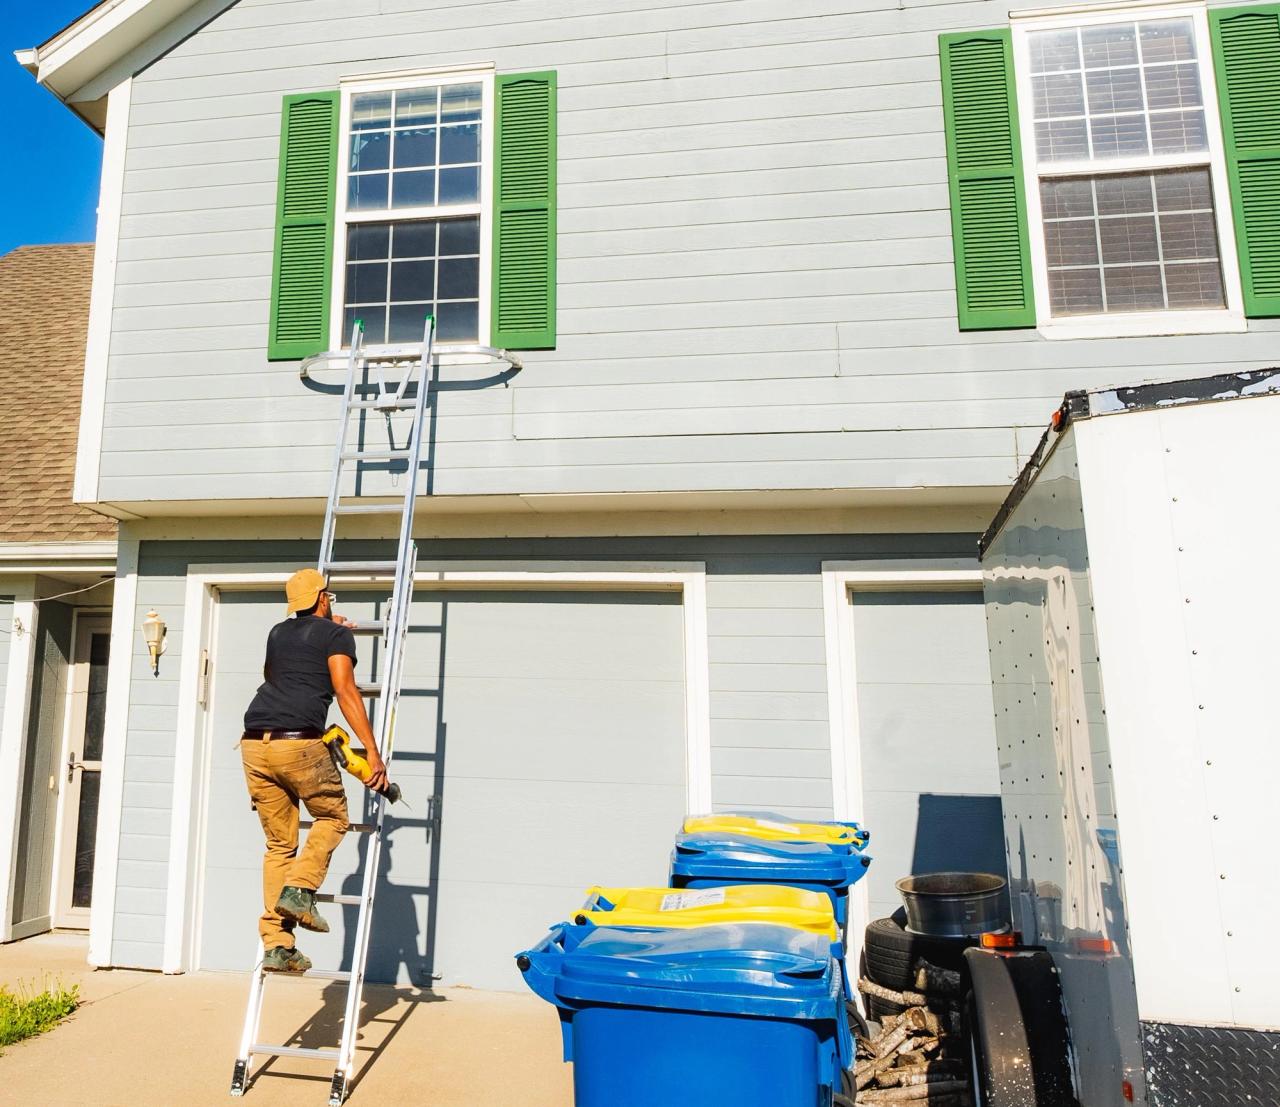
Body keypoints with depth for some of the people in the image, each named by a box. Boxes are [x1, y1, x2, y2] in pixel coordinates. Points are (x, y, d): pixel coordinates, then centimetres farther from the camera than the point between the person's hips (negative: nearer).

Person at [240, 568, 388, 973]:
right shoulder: (336, 634, 5)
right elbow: (345, 690, -8)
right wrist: (373, 752, -11)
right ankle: (299, 890, -2)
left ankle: (276, 946, 9)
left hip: (254, 744, 6)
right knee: (332, 817, 18)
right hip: (299, 742, -6)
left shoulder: (278, 633, 23)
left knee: (279, 844, 12)